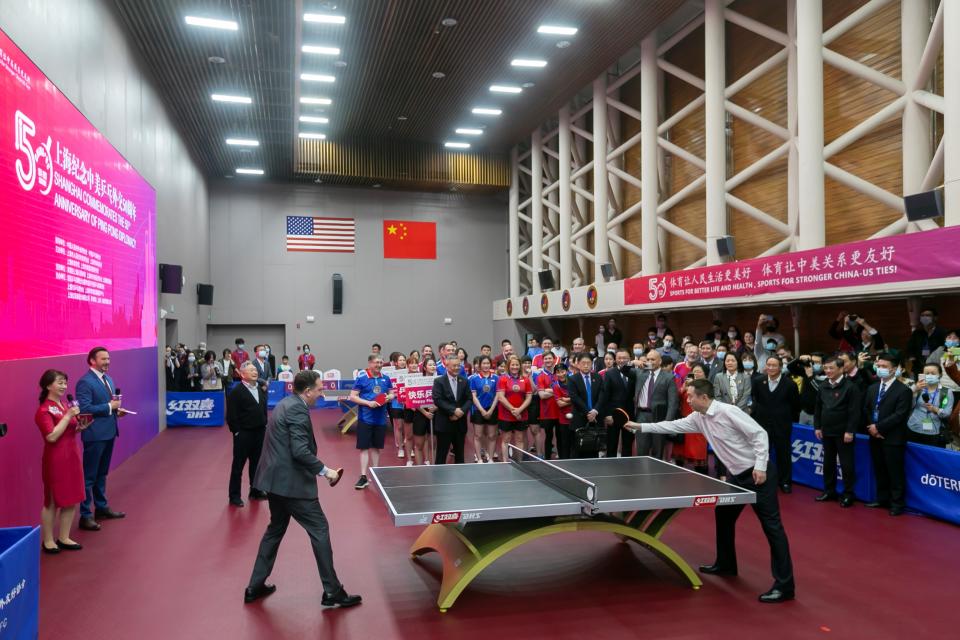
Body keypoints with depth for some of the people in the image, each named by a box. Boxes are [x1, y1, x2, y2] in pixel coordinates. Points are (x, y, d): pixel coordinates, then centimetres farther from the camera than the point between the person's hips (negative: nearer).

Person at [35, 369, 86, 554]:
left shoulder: (65, 405, 11)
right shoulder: (44, 410, -13)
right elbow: (52, 436, -23)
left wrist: (81, 426, 1)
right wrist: (68, 416, -22)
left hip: (72, 456, 8)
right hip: (56, 459, -8)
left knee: (72, 499, 10)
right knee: (52, 501, 4)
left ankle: (64, 538, 21)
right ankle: (48, 540, 16)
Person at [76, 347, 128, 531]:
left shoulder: (108, 379, 13)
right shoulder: (85, 382, -15)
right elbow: (84, 408, -23)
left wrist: (117, 410, 2)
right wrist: (109, 407, -20)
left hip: (109, 432, 9)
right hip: (95, 435, -9)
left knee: (102, 473, 20)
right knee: (89, 475, -1)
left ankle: (101, 507, 32)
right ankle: (85, 516, 6)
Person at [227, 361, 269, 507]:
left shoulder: (260, 389, 9)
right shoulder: (236, 392, -13)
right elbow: (231, 415, -15)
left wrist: (265, 425, 10)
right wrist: (236, 432, -15)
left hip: (260, 432, 6)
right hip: (243, 434, -6)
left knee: (257, 463, 15)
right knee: (238, 465, 4)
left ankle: (255, 491, 28)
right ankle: (234, 495, 14)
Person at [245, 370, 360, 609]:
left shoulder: (285, 404, 13)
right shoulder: (297, 410, -18)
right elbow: (300, 451, -26)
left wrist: (318, 469, 21)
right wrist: (325, 471, -17)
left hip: (275, 479, 10)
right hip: (291, 482, -10)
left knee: (275, 529, 22)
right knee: (320, 529, -2)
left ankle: (255, 586, 29)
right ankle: (332, 592, 4)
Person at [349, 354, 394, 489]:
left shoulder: (386, 379, 6)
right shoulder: (361, 378, -7)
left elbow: (391, 393, 16)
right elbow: (353, 397, -8)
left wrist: (389, 398, -7)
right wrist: (368, 403, -19)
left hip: (381, 419, 4)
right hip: (365, 419, -4)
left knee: (376, 447, 13)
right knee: (364, 447, -3)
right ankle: (363, 477, 0)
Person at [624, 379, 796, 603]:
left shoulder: (728, 411, -20)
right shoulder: (698, 418, 6)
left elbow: (759, 434, -20)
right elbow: (673, 425, 14)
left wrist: (760, 466, -27)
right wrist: (640, 426, 12)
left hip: (758, 474, -10)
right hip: (738, 476, 10)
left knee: (771, 525, -8)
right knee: (723, 515, 20)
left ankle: (784, 585, -6)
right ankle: (725, 564, 37)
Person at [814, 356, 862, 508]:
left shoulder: (850, 386, -12)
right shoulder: (823, 387, 8)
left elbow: (854, 411, -15)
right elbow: (818, 408, 15)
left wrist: (850, 431, -18)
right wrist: (817, 427, 10)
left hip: (843, 432, -6)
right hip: (827, 431, 6)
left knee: (846, 464, 1)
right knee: (828, 462, 14)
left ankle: (848, 494, 11)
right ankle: (829, 491, 25)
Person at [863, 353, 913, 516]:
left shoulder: (903, 390, -10)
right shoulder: (872, 388, 12)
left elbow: (899, 415, -17)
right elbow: (866, 410, 14)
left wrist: (878, 427, -17)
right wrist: (871, 427, -3)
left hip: (893, 438, -6)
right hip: (875, 437, 6)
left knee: (895, 472, 1)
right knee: (879, 471, 15)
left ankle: (897, 504, 12)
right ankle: (882, 499, 27)